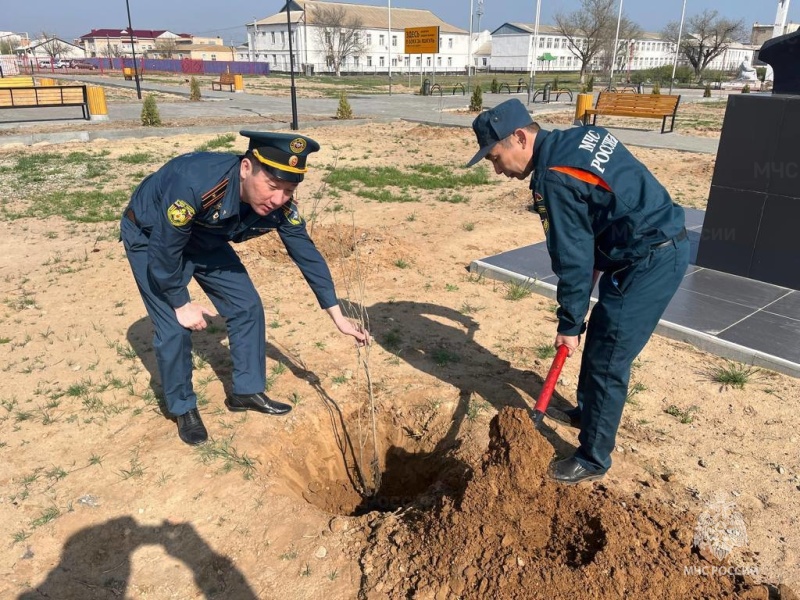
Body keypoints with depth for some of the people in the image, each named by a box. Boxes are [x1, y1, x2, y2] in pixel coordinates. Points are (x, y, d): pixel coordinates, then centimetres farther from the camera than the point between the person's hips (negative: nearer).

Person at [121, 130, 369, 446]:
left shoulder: (279, 206, -25)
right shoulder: (194, 183, -43)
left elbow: (307, 254, -12)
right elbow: (164, 249, -31)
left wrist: (338, 316, -8)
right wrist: (181, 304, -17)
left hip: (203, 238, 5)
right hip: (150, 237, -5)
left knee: (247, 307, 1)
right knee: (175, 327, -11)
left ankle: (247, 391, 19)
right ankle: (183, 408, 13)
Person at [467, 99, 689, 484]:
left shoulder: (555, 180, -23)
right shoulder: (580, 136, 5)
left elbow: (573, 260, -18)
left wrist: (569, 324, -7)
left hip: (650, 261, -10)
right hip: (660, 245, 10)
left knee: (607, 360, -2)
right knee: (599, 340, 21)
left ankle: (593, 459, 12)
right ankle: (589, 412, 41)